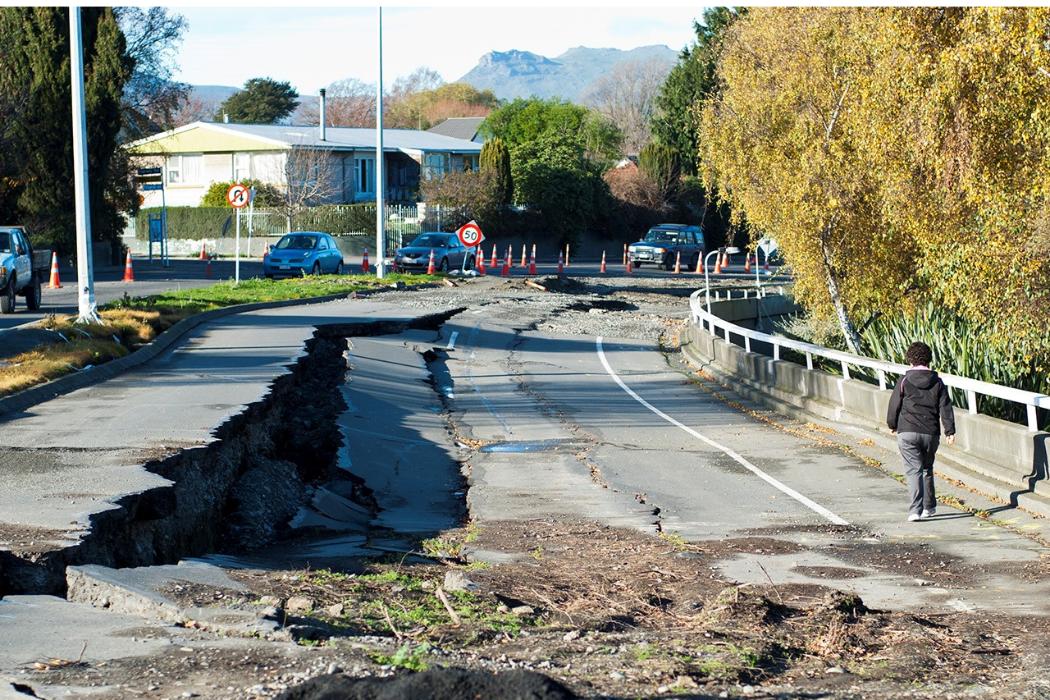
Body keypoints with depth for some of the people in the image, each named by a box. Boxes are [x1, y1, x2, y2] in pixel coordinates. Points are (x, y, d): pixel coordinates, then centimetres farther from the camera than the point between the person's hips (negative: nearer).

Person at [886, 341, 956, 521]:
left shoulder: (905, 381, -3)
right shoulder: (937, 382, 5)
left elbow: (894, 405, 2)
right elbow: (945, 407, 0)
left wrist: (893, 425, 19)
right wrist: (949, 431, 1)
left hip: (908, 432, -3)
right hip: (931, 433, 3)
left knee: (914, 470, -7)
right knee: (927, 469, 21)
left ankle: (915, 510, -19)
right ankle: (929, 507, 29)